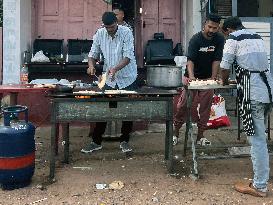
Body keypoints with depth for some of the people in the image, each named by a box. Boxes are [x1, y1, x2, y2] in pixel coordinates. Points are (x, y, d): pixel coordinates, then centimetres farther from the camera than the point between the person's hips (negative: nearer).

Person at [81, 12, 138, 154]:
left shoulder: (126, 33, -13)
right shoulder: (99, 34, -4)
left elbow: (128, 57, -20)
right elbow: (93, 54, 3)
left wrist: (115, 68, -36)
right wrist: (91, 65, -19)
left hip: (127, 78, -2)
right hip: (109, 78, 3)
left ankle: (124, 141, 17)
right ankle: (96, 142, 12)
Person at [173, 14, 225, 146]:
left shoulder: (219, 39, -6)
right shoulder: (196, 39, -16)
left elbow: (216, 60, -8)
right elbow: (190, 60, -25)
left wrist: (213, 78, -17)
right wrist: (191, 76, -41)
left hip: (207, 78, 3)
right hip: (192, 77, -3)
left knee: (205, 107, 2)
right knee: (183, 105, -5)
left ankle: (200, 136, 11)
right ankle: (175, 134, 6)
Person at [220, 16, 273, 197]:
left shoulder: (233, 38, -1)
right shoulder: (257, 37, 20)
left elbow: (225, 66, 0)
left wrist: (225, 81, 20)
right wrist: (236, 79, 31)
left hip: (253, 93, -8)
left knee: (257, 140, -3)